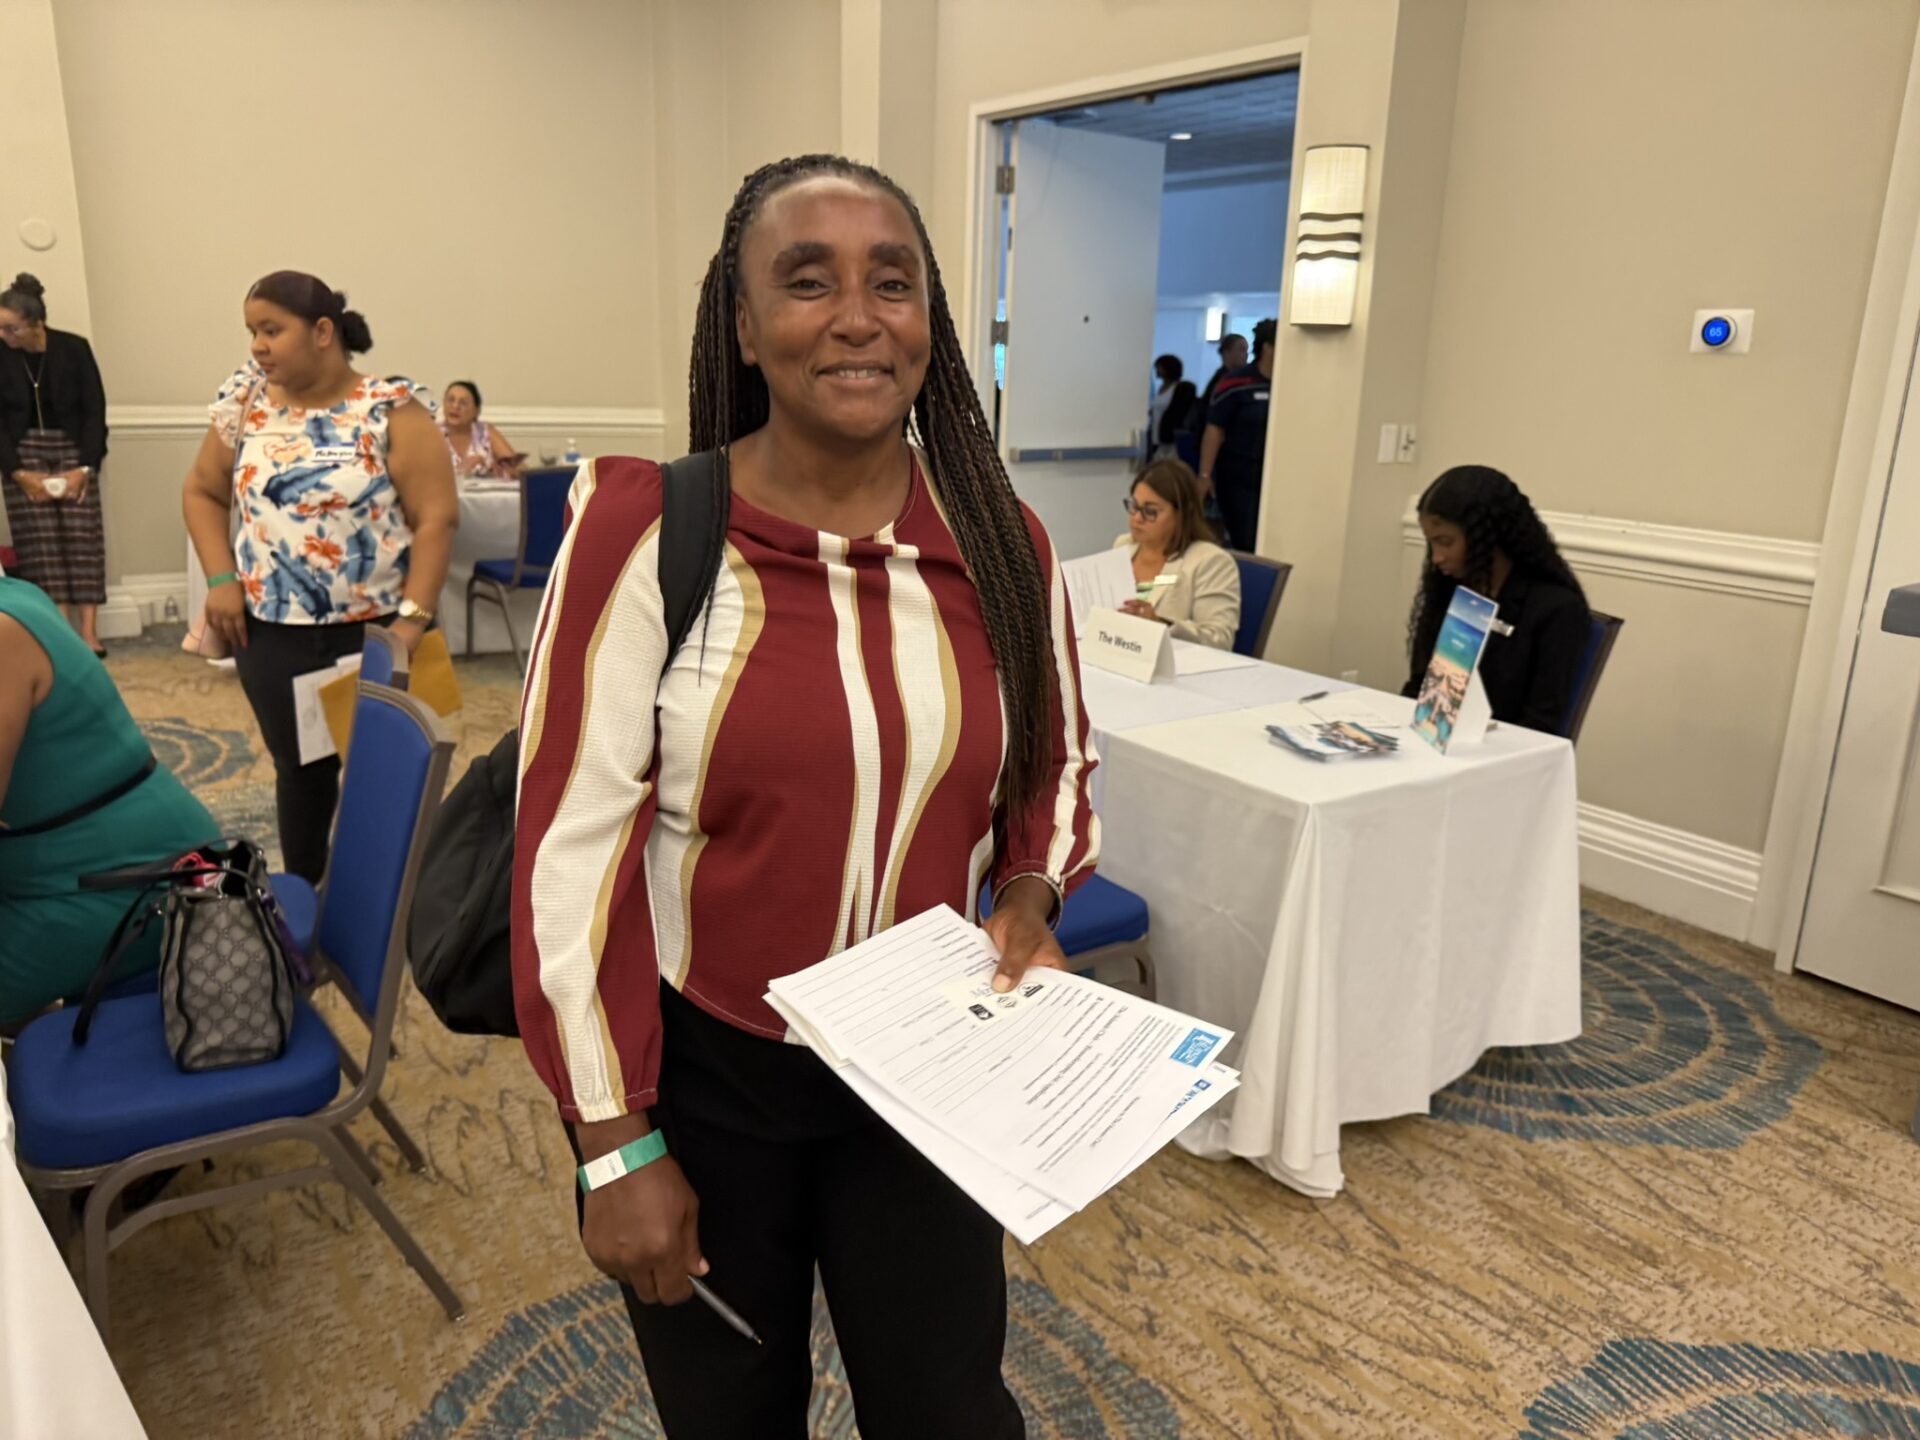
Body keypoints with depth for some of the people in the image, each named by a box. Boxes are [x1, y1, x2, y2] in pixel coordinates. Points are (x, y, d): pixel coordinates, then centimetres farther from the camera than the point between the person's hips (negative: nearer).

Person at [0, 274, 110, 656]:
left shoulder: (74, 349, -9)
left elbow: (95, 410, -5)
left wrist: (85, 467, -12)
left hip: (72, 449, -1)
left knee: (82, 536, -9)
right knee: (39, 540, -6)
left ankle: (88, 630, -12)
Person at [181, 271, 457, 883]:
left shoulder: (392, 411, -8)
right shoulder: (247, 404, 5)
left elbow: (437, 517, -12)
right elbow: (203, 491, 14)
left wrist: (413, 619, -19)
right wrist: (220, 578, 0)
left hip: (375, 630, -3)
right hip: (271, 632, 4)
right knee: (299, 769, 13)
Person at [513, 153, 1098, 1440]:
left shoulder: (1004, 545, -5)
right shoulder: (645, 530, -16)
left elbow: (1059, 766, 10)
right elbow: (570, 846, -15)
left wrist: (1029, 893, -11)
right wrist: (618, 1143, -12)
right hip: (696, 1072, -1)